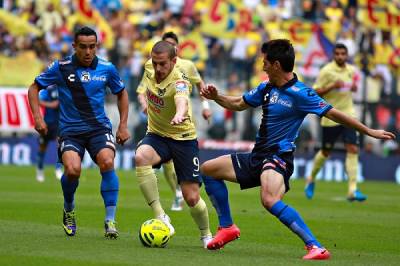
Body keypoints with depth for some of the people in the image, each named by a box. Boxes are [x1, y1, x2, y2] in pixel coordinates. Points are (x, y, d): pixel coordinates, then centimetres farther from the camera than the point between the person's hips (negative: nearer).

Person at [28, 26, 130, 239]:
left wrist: (123, 125, 13)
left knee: (107, 163, -27)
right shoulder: (60, 68, -3)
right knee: (72, 170, -25)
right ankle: (69, 209, 9)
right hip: (70, 131, -1)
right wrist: (38, 118, -5)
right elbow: (34, 88, 7)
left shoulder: (106, 69, 3)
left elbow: (121, 93, 20)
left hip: (99, 127, 1)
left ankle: (110, 221, -17)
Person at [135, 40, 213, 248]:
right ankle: (160, 217, -28)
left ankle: (206, 235, 26)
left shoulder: (179, 82, -25)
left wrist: (180, 114, -71)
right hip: (156, 135, 4)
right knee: (141, 157, -33)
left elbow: (182, 100, -50)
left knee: (192, 198, -6)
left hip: (183, 137, -4)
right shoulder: (150, 69, -7)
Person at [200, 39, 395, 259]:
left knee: (270, 200, -36)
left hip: (279, 157, -9)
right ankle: (227, 228, 21)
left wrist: (369, 131, -14)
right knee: (208, 169, 12)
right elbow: (238, 104, 24)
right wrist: (216, 97, 6)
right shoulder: (266, 88, 9)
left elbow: (333, 114, -13)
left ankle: (315, 247, -34)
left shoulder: (299, 93, -15)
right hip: (257, 156, 9)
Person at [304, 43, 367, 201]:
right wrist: (332, 86, -24)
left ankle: (352, 190, -14)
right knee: (326, 152, 8)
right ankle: (311, 180, 35)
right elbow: (315, 92, -11)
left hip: (348, 115, 4)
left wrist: (353, 88, 3)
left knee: (353, 150, -10)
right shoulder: (326, 71, -10)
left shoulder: (350, 70, 8)